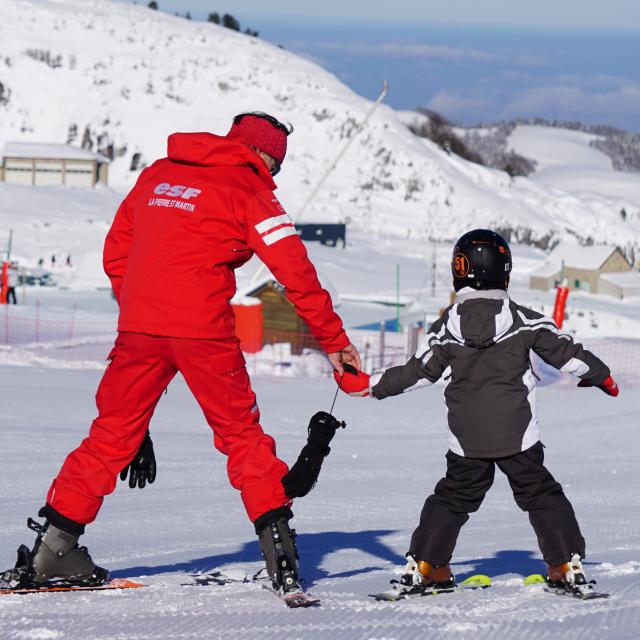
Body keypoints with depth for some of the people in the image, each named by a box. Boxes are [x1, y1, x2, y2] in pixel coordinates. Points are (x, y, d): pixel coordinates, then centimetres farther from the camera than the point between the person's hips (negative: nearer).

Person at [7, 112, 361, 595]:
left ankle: (53, 543, 8)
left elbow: (115, 253, 19)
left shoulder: (156, 175, 17)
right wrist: (334, 340, 2)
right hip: (203, 329, -4)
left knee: (114, 433, 12)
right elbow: (296, 272, -2)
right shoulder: (249, 192, 2)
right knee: (241, 433, 8)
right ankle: (276, 534, -2)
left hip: (138, 326, 4)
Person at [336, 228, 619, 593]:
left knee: (452, 497, 16)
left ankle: (424, 566, 15)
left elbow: (418, 372, 3)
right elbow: (565, 352, 3)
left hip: (467, 440, 2)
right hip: (518, 434, -2)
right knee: (542, 495, 8)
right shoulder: (525, 321, -3)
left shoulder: (446, 329, -1)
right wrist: (601, 376, 20)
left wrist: (369, 385, 14)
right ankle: (568, 565, 3)